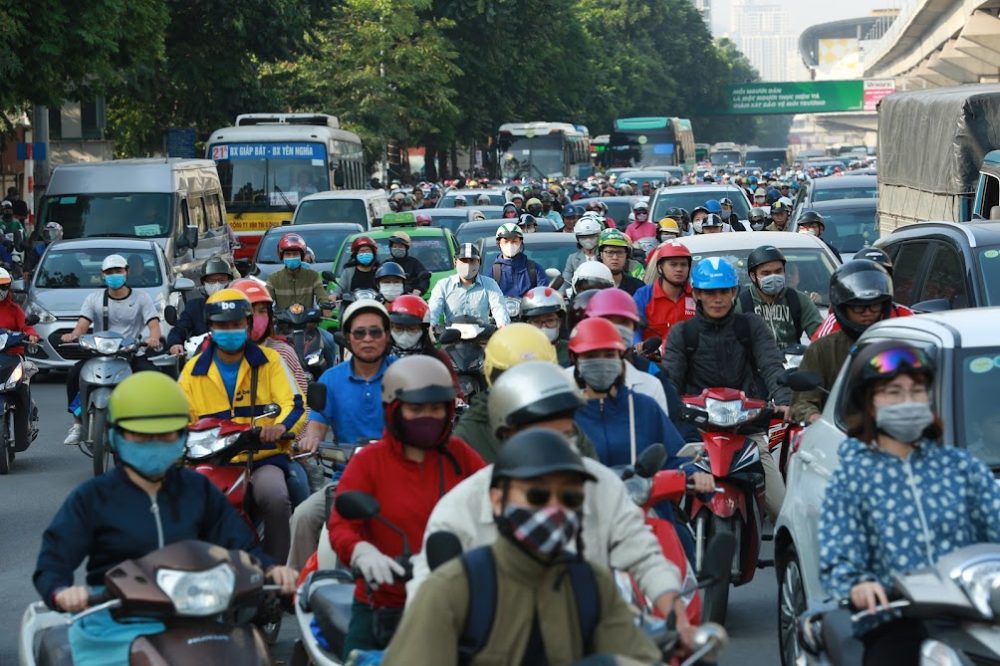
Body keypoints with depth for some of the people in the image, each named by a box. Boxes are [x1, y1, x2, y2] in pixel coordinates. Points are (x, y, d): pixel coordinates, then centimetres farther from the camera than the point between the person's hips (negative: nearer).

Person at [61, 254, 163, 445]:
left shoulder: (141, 298, 7)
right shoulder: (94, 299, 11)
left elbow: (154, 323, -6)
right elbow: (83, 324, -3)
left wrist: (153, 338, -32)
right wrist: (73, 335, -28)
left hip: (132, 355, -1)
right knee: (74, 374, -25)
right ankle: (78, 423, -14)